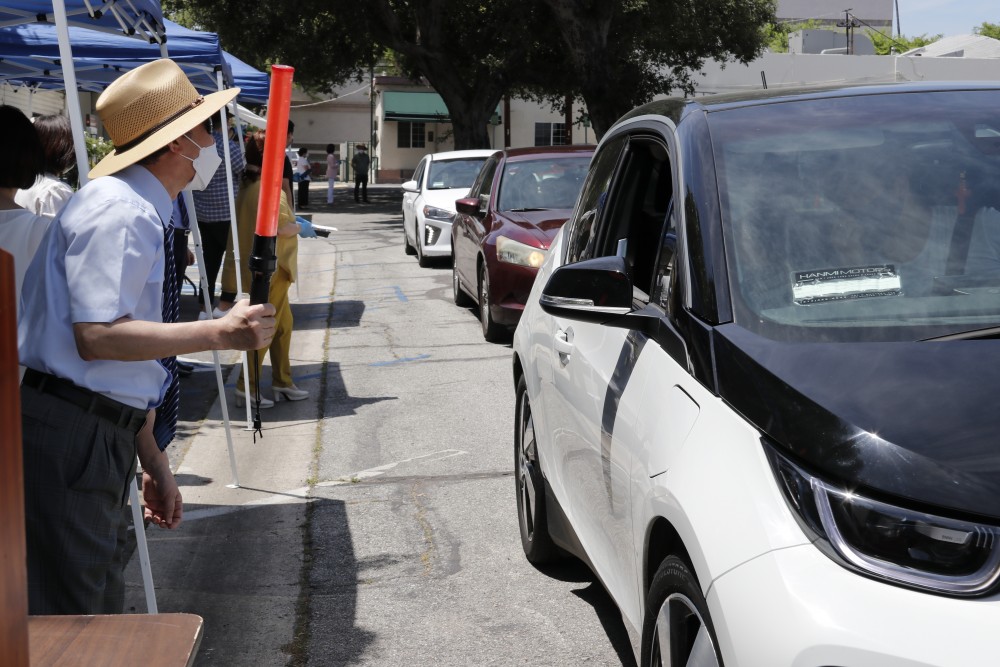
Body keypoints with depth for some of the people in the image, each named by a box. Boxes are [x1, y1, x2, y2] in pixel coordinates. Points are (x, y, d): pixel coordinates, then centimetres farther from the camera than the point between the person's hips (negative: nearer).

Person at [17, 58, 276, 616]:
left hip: (103, 438, 10)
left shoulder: (145, 214, 17)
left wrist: (152, 459, 21)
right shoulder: (119, 212, -15)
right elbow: (98, 337, -24)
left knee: (103, 610, 19)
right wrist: (220, 333, -23)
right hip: (71, 438, -10)